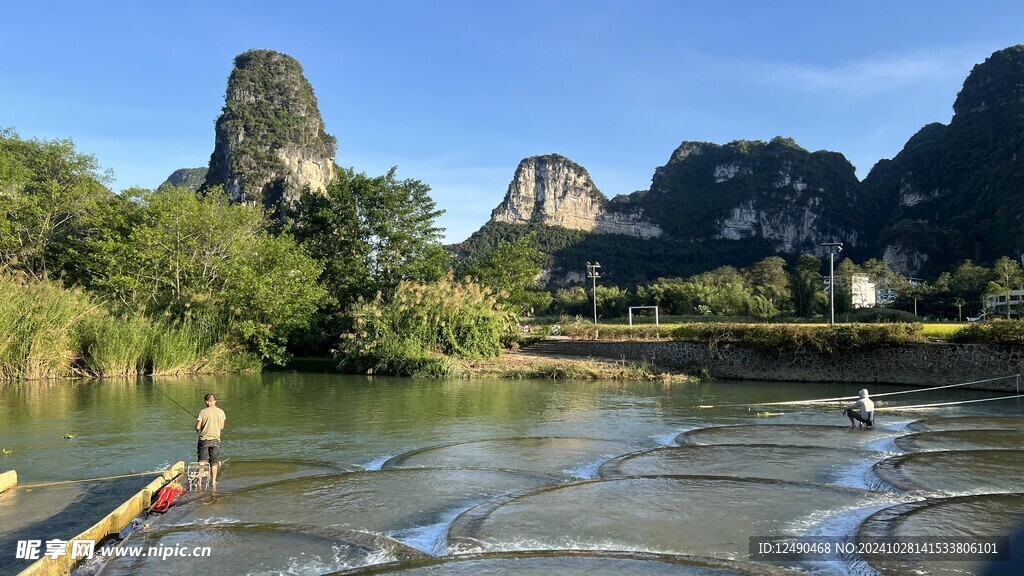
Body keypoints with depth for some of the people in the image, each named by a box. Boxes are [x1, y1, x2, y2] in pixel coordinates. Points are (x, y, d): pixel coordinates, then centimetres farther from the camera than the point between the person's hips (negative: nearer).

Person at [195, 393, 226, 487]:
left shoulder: (203, 412, -9)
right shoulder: (221, 412, -1)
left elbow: (197, 427, -9)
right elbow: (221, 427, 6)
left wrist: (197, 429, 14)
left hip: (204, 439, -2)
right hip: (215, 440, 2)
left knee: (201, 461, 7)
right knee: (214, 462, 12)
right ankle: (213, 483, 13)